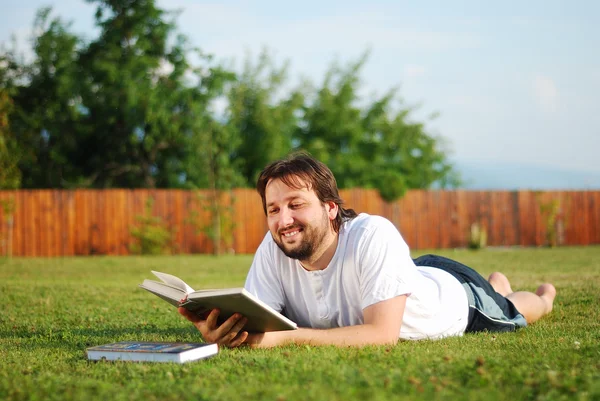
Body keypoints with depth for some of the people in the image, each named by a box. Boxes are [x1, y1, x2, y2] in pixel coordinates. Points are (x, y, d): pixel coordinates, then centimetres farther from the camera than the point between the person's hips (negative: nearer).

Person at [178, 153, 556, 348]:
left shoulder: (374, 237, -47)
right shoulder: (274, 249, -32)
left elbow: (383, 333, -52)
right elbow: (257, 320, -34)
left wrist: (281, 338, -61)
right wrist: (225, 331, -59)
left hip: (457, 296, -5)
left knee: (512, 312, 27)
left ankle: (545, 293, 66)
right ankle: (497, 283, 64)